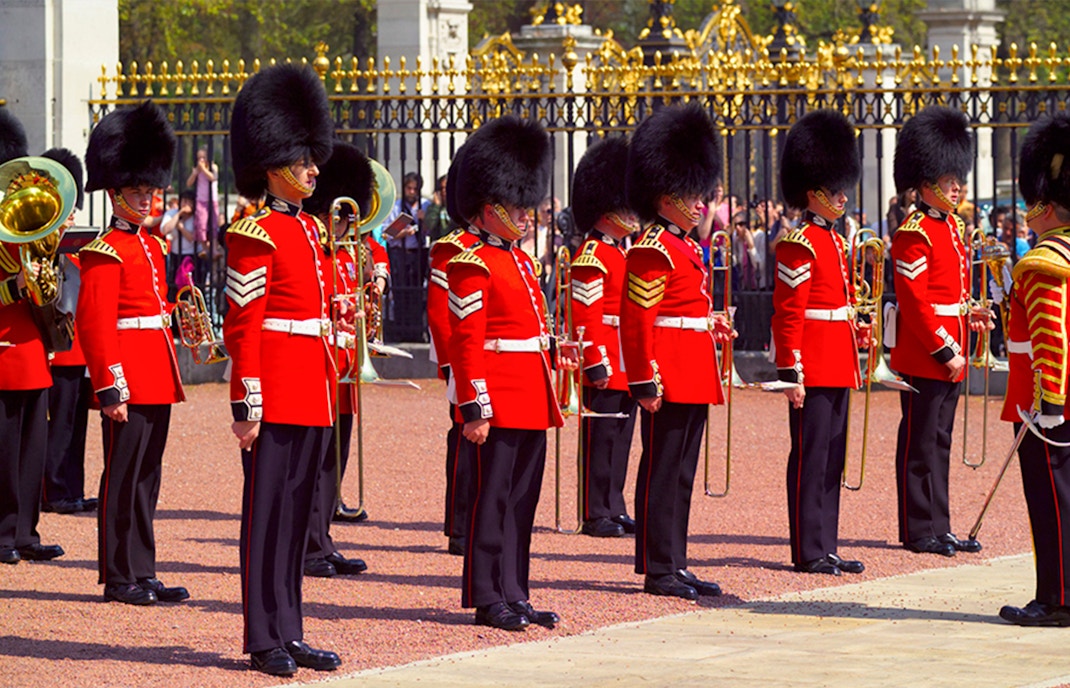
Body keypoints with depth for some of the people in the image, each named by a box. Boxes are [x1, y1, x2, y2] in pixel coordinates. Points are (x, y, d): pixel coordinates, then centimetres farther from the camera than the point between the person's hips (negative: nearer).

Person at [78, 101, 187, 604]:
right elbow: (94, 324, -15)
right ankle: (119, 577, 1)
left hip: (158, 383, 9)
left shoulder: (152, 245, 16)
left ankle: (143, 573, 15)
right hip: (129, 383, -9)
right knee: (123, 477, -3)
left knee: (147, 477, 11)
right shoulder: (106, 253, -10)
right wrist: (111, 388, -20)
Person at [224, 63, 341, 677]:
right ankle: (265, 640, 0)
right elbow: (243, 326, -13)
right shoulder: (256, 236, -10)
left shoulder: (313, 230, 15)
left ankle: (291, 632, 15)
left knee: (299, 509, 10)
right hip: (277, 391, -8)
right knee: (268, 509, -3)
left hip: (314, 396, 8)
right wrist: (247, 407, -17)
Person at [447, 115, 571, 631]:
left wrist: (546, 397, 18)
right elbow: (466, 342, -15)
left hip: (531, 404, 9)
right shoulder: (473, 265, -11)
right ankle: (487, 599, 1)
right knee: (492, 497, -3)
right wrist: (474, 409, -19)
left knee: (522, 499, 10)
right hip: (499, 404, -9)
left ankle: (514, 595, 15)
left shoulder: (521, 260, 17)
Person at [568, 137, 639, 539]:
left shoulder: (621, 255, 17)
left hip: (628, 368, 9)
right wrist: (596, 365, -20)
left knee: (621, 438, 11)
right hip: (606, 366, -9)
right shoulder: (592, 256, -12)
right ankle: (596, 516, -2)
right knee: (600, 437, -5)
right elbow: (584, 316, -17)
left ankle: (615, 510, 17)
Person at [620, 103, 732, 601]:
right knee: (662, 471, -5)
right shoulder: (653, 250, -13)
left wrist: (708, 325, 12)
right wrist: (645, 381, -20)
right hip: (670, 380, -10)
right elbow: (636, 319, -17)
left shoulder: (688, 248, 17)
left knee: (682, 472, 12)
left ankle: (675, 564, 17)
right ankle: (658, 571, -2)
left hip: (694, 381, 10)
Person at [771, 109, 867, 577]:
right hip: (814, 370, -9)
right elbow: (787, 314, -15)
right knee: (810, 457, -5)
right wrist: (791, 372, -19)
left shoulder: (834, 240, 16)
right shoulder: (799, 244, -12)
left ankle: (826, 548, 15)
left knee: (832, 458, 10)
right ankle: (809, 552, -1)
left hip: (836, 370, 9)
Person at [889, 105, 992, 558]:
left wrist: (968, 315, 5)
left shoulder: (952, 226, 15)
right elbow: (914, 303, -18)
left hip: (950, 356, 9)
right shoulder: (913, 234, -14)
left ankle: (938, 527, 18)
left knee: (939, 442, 13)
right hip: (924, 356, -9)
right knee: (920, 444, -3)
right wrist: (944, 350, -19)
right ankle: (919, 531, 2)